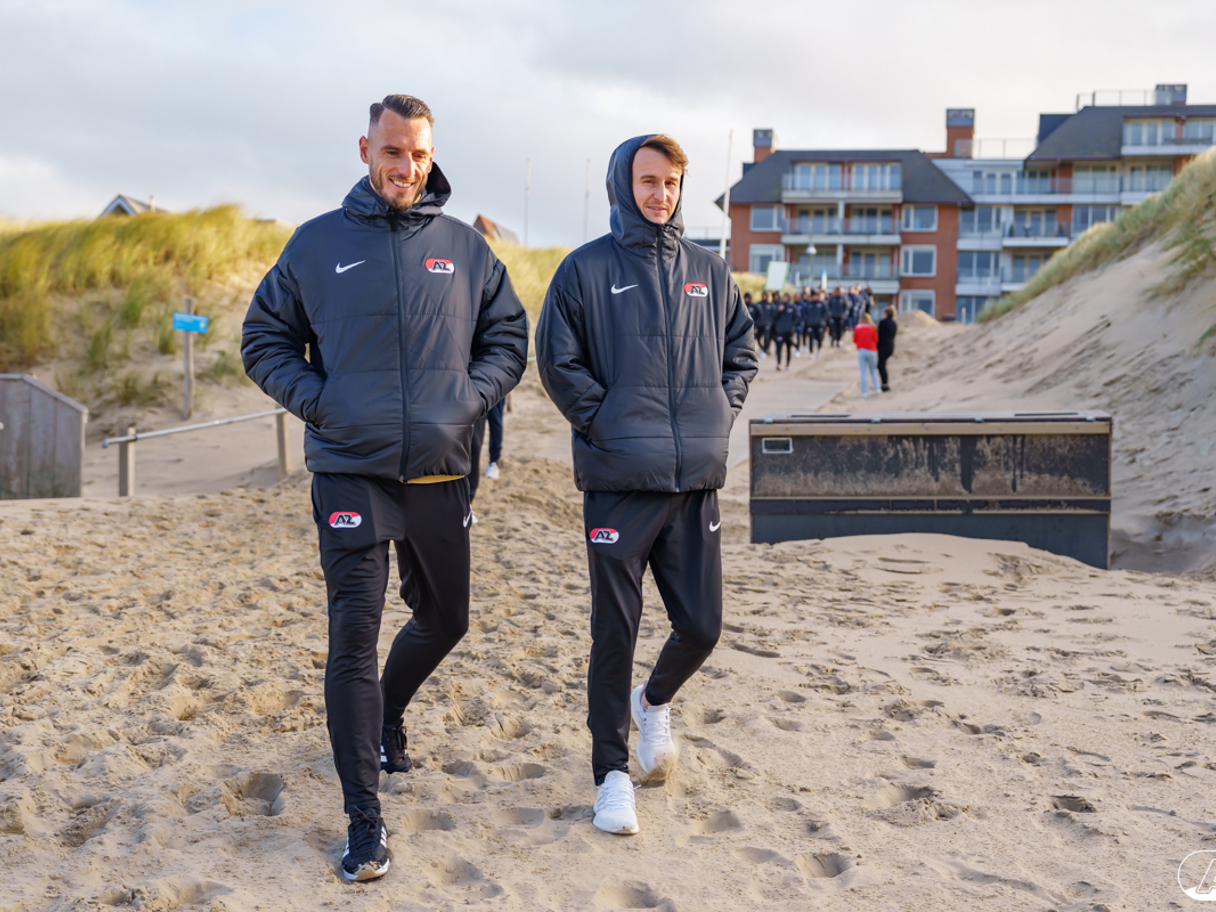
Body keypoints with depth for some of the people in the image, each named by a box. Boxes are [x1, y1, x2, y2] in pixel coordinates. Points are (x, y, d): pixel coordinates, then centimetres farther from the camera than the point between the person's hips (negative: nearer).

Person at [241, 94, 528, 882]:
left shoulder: (465, 248, 6)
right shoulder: (317, 243, 3)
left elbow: (509, 339, 13)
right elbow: (265, 338, 9)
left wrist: (469, 398, -3)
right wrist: (317, 400, -6)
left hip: (441, 471, 3)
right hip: (351, 470, -3)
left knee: (445, 621, 15)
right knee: (354, 634, -9)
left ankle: (388, 715, 48)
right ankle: (365, 821, 0)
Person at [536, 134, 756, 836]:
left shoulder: (709, 272, 12)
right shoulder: (587, 269, 0)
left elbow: (742, 353, 20)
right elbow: (558, 361, -2)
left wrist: (718, 418, 7)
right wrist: (605, 425, -8)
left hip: (696, 481, 4)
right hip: (620, 482, -3)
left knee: (702, 627, 5)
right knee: (616, 632, 1)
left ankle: (656, 701, 38)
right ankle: (612, 774, 14)